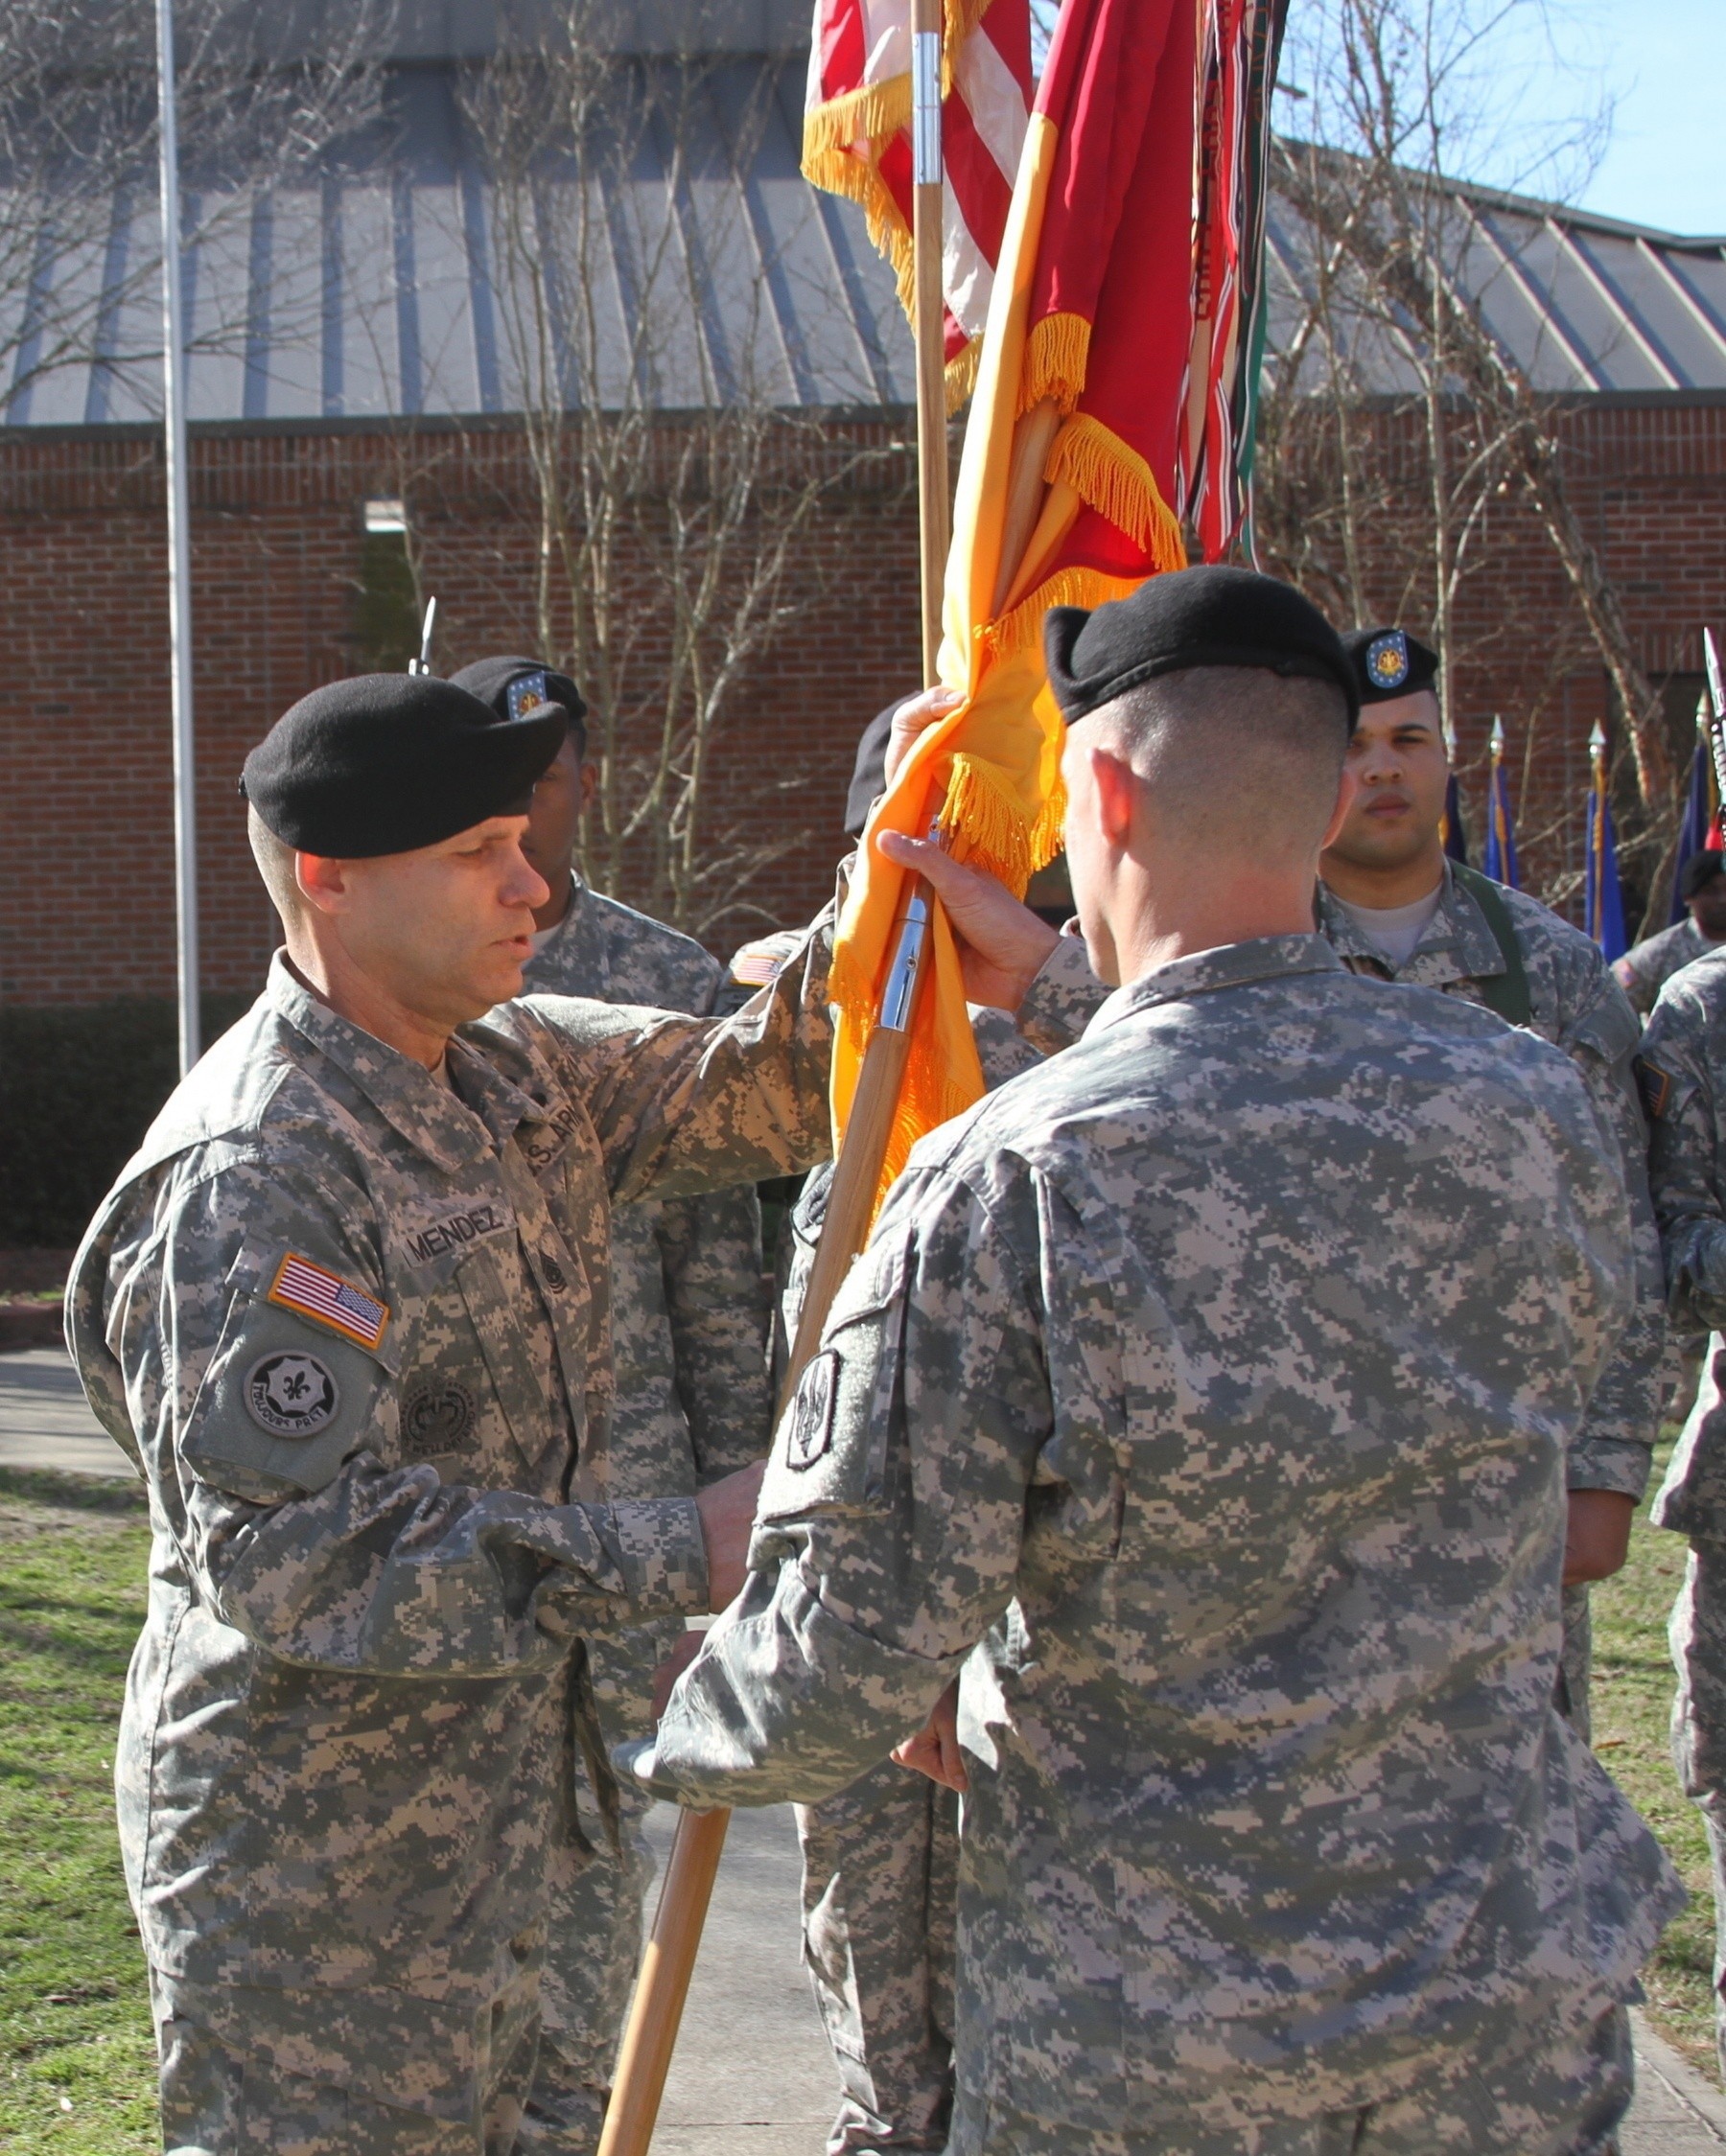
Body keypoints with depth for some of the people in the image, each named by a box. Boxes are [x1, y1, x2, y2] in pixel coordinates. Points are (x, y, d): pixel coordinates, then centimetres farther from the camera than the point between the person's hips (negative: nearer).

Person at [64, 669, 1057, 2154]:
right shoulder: (248, 1178, -24)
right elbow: (296, 1549, -28)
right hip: (308, 1851, -9)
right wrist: (682, 1556, -29)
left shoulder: (516, 1067, 4)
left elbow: (751, 1094, 10)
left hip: (485, 1803, 9)